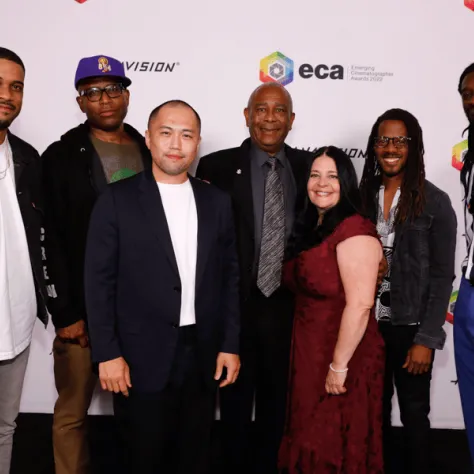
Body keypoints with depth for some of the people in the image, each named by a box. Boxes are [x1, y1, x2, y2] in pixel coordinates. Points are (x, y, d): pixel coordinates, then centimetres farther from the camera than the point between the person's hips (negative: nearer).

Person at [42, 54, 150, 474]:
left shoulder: (151, 153, 8)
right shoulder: (62, 157, -2)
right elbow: (51, 240, -7)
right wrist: (65, 313, -11)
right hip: (85, 309, -3)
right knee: (72, 412, 8)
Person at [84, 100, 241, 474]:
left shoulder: (218, 202, 5)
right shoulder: (117, 200, -5)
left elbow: (230, 277, 7)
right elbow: (100, 281, -6)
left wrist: (230, 345, 4)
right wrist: (107, 354, -9)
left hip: (204, 356, 3)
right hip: (142, 358, -3)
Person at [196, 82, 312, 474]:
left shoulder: (309, 167, 2)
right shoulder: (217, 167, -6)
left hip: (288, 306, 2)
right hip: (235, 305, -2)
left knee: (277, 403, 19)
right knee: (235, 400, 16)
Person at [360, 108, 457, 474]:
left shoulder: (435, 202, -7)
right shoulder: (363, 195, 2)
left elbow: (442, 276, -8)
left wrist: (426, 339, -11)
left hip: (410, 325, -3)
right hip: (369, 322, 3)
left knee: (414, 414, 12)